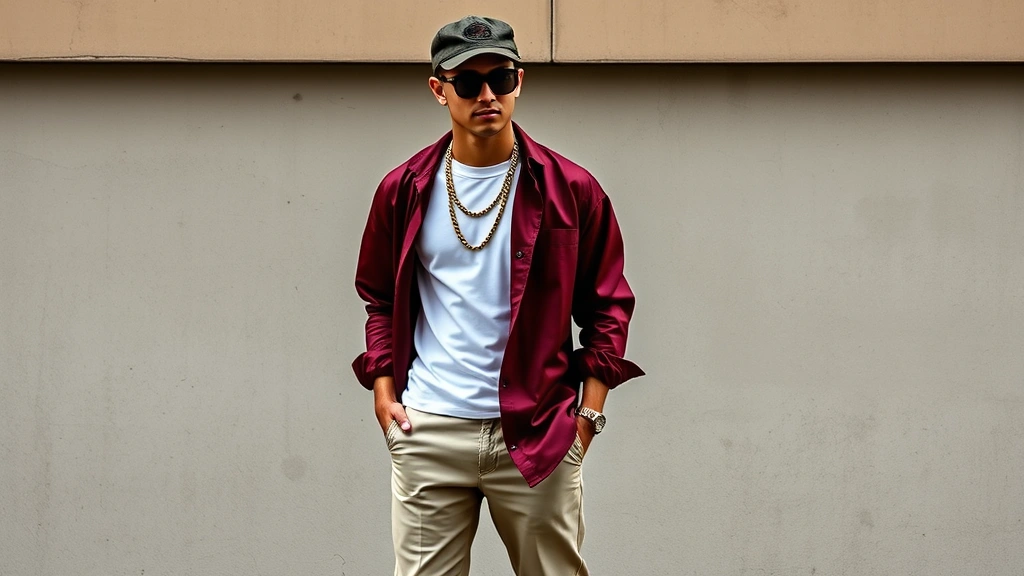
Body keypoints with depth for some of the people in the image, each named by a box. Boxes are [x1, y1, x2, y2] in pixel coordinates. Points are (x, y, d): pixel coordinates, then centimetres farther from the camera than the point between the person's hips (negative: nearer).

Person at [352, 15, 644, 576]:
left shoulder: (570, 190, 1)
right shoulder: (404, 190, 6)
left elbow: (607, 305, 6)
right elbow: (380, 298, 17)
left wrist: (589, 409, -1)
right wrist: (383, 387, 5)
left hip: (538, 434, -1)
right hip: (427, 433, 1)